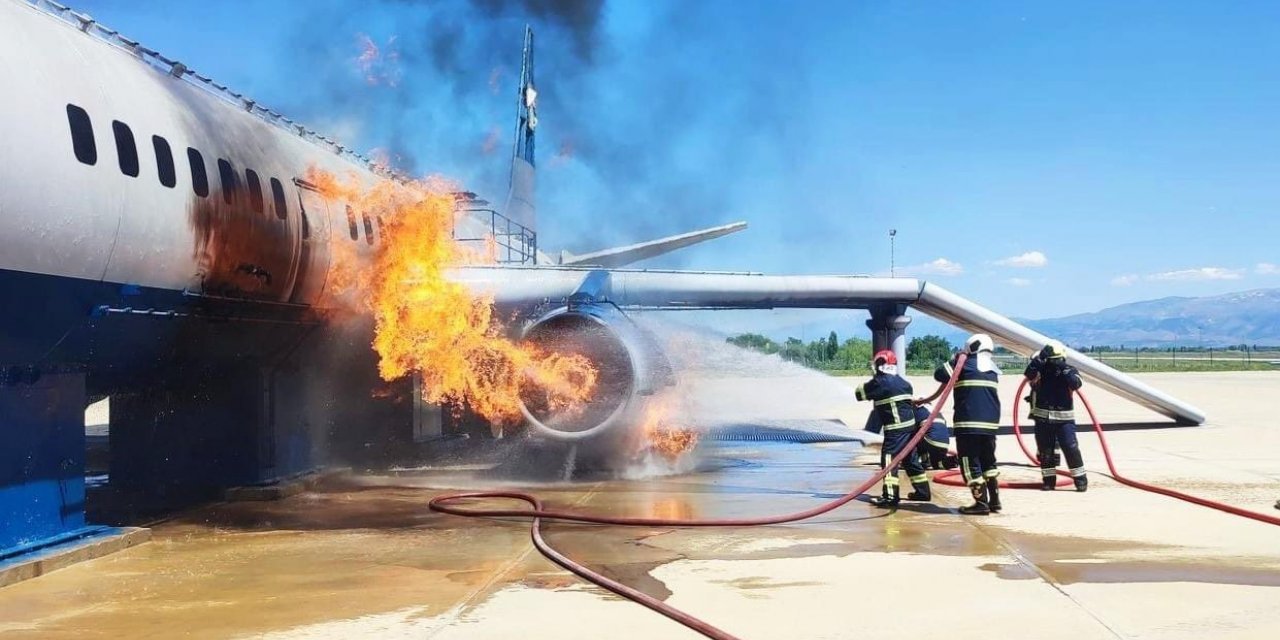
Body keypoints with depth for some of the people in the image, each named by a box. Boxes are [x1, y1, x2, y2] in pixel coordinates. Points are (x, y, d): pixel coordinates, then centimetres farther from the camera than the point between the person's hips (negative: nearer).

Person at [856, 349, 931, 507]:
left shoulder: (880, 382, -10)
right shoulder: (902, 382, 14)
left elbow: (859, 393, -2)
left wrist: (868, 385, 17)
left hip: (895, 429, -8)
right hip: (909, 425, 8)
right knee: (910, 459, 16)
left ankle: (890, 495, -15)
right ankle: (923, 491, 21)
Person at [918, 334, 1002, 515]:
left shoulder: (963, 363, -4)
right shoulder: (993, 369, 15)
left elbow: (940, 374, 0)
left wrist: (955, 360, 16)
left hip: (968, 423, -6)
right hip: (990, 423, 6)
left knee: (970, 463, 0)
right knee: (988, 461, 18)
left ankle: (981, 503, -2)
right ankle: (994, 501, 18)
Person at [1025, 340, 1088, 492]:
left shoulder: (1070, 370, -1)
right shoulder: (1040, 369, 0)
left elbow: (1076, 383, -19)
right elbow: (1029, 373, -20)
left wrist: (1064, 370, -29)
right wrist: (1039, 358, -31)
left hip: (1064, 418, -2)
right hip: (1043, 418, 2)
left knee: (1071, 448, -8)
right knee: (1045, 450, 7)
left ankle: (1080, 480, 1)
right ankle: (1049, 480, 17)